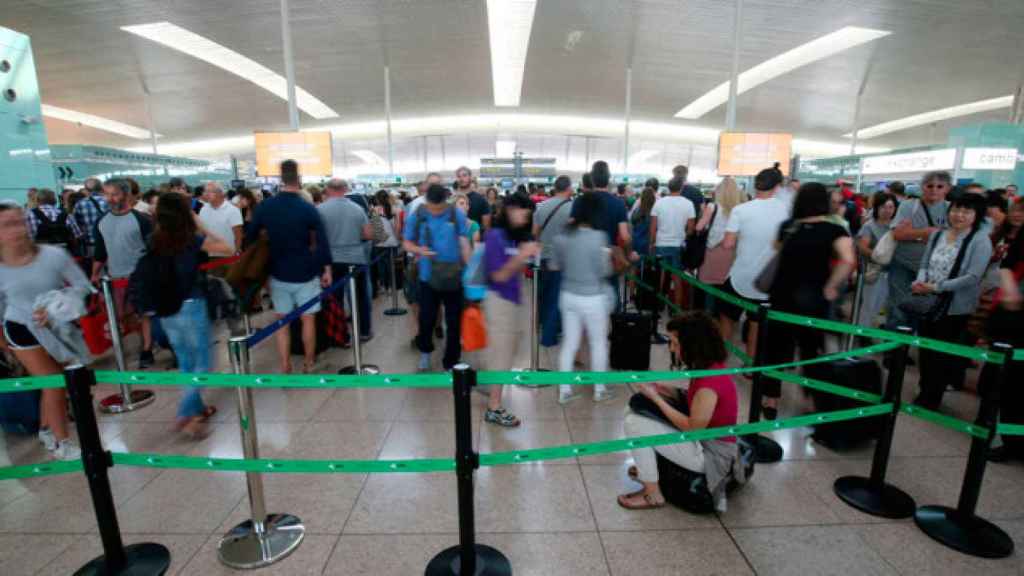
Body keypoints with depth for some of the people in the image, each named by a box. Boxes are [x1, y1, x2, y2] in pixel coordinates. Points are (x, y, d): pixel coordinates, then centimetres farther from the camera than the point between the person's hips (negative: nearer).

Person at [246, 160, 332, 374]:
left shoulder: (264, 207, -2)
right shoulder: (308, 209, -11)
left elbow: (249, 239, 5)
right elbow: (322, 242, -11)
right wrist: (327, 269, -2)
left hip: (278, 273, 3)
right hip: (306, 273, -2)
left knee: (282, 321, 12)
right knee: (308, 319, 10)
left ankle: (285, 368, 14)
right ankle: (308, 364, 21)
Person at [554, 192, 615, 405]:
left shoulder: (562, 237, -2)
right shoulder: (598, 237, -17)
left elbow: (556, 266, 7)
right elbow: (605, 272, -14)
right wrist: (607, 256, 4)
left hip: (568, 296, 5)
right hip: (592, 298, -4)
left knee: (569, 343, 13)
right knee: (598, 343, 13)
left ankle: (564, 389, 20)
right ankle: (599, 389, 26)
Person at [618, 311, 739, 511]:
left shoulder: (710, 380, -30)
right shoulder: (711, 367, -3)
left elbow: (692, 428, -22)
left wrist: (656, 398, -16)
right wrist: (666, 390, -4)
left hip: (711, 454, -9)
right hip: (704, 438, 9)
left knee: (633, 424, -17)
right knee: (638, 408, 8)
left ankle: (653, 495, -1)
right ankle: (649, 468, 23)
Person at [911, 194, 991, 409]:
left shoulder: (980, 241, -9)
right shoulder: (937, 234, 6)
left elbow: (973, 277, -16)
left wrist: (936, 287, -24)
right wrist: (920, 282, -13)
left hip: (955, 308, -4)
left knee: (942, 353, 6)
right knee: (925, 349, 12)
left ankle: (931, 398, 21)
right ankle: (925, 391, 30)